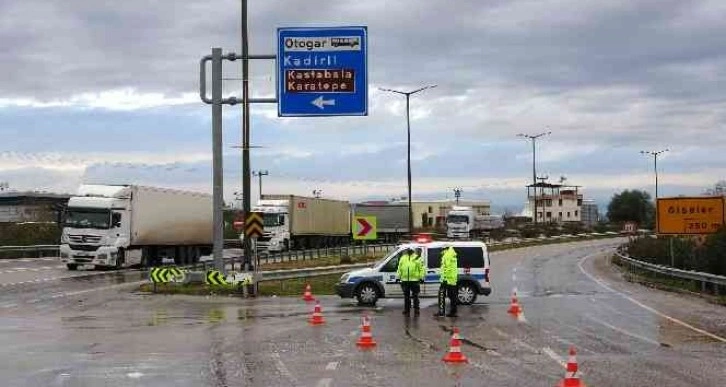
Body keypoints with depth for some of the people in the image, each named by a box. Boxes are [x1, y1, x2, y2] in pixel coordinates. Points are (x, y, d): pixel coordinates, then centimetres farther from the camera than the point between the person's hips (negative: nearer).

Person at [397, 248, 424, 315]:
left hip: (415, 280, -3)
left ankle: (416, 310, 9)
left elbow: (421, 268, -1)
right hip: (405, 280, 3)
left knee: (415, 296, 2)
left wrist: (421, 277, -8)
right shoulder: (403, 258, 11)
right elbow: (399, 269, 16)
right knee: (406, 296, 10)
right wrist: (399, 277, 11)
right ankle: (406, 310, 18)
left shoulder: (417, 258, 1)